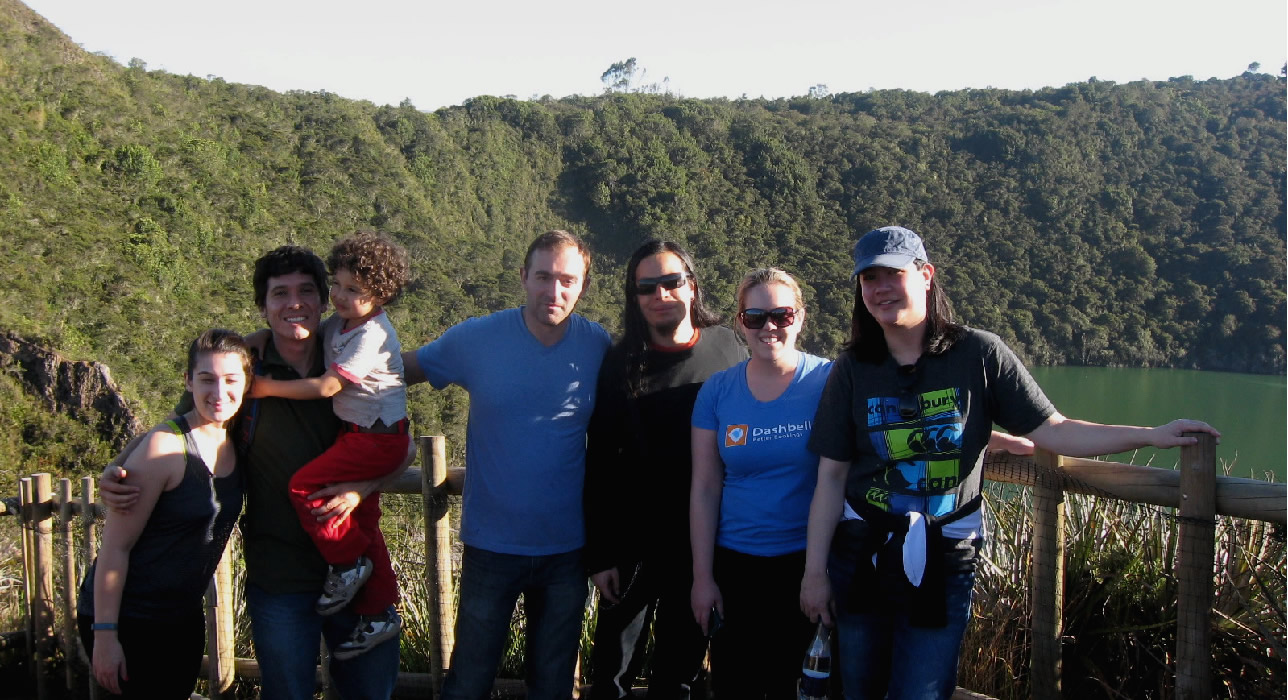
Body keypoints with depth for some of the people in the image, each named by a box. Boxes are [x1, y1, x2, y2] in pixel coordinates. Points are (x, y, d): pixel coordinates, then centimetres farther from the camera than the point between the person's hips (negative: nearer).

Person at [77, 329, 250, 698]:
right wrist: (104, 634, -20)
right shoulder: (165, 447, -20)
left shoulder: (236, 442, -2)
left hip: (184, 616, 7)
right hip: (127, 620, -7)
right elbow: (115, 546, -19)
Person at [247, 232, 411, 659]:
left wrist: (267, 387, -17)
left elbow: (327, 387, -22)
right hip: (356, 432, 10)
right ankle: (378, 613, 22)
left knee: (303, 485, -16)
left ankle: (347, 562, 2)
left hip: (378, 438, -10)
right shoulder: (337, 325, 6)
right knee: (361, 522, 13)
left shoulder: (372, 335, -21)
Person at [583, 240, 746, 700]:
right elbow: (599, 464, -3)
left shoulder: (727, 349, -3)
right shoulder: (620, 364, -5)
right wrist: (599, 555, -7)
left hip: (705, 542, 1)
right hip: (633, 545, -1)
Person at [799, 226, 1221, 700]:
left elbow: (1051, 432, -5)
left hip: (943, 564, -2)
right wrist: (815, 571, -1)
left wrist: (1152, 435, -14)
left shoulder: (979, 355, -4)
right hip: (860, 556, 2)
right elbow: (832, 476, 0)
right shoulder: (852, 370, 0)